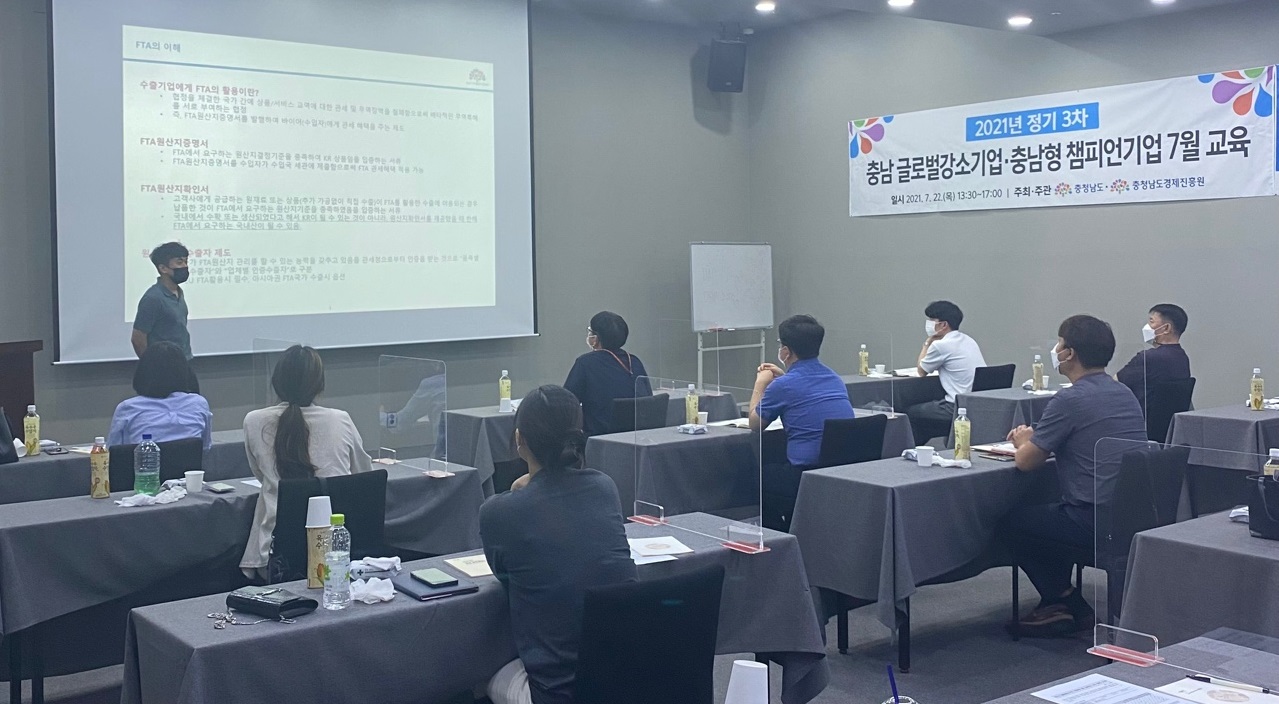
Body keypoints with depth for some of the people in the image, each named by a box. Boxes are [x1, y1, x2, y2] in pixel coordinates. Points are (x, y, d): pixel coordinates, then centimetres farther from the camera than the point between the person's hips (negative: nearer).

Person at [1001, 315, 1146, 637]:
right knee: (1048, 509, 29)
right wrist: (1036, 439, 19)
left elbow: (1026, 461, -8)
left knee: (1014, 522, 12)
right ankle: (1062, 600, 28)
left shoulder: (1069, 400, -15)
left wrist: (1024, 441, 14)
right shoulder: (1124, 394, 11)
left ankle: (1068, 603, 17)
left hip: (1098, 523, -9)